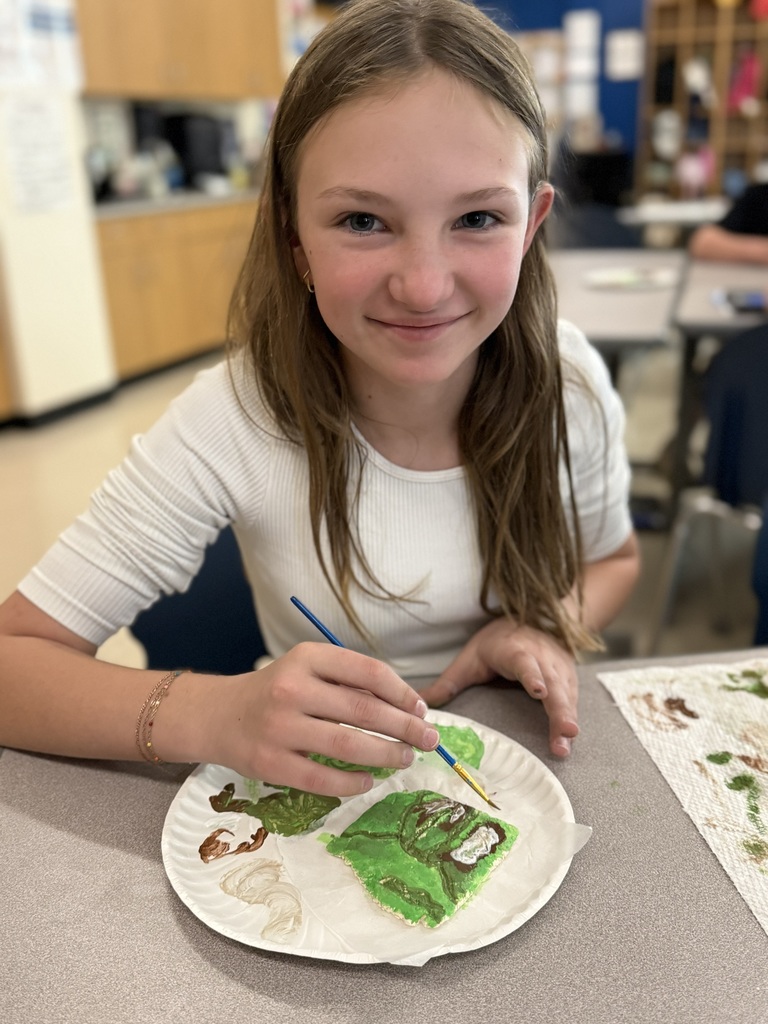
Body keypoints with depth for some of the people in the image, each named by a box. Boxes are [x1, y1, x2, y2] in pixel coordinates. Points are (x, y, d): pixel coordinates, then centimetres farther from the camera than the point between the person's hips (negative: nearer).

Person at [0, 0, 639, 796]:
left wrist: (549, 626, -17)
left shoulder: (570, 383, -15)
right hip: (324, 790, -1)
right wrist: (213, 716, -38)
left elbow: (610, 559, 5)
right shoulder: (237, 419, -23)